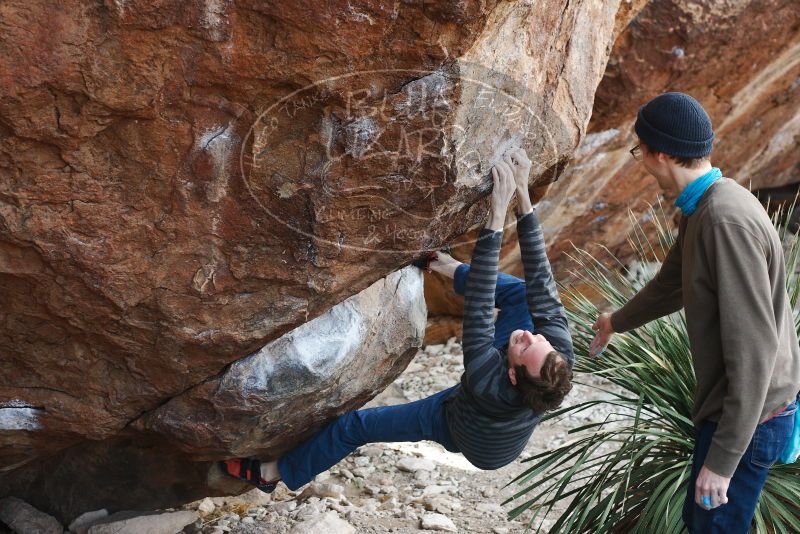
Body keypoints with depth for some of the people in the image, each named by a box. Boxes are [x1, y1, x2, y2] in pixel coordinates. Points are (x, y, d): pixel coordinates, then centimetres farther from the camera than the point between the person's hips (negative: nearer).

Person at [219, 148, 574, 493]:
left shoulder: (488, 385, -49)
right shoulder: (559, 358, -39)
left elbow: (479, 309, -54)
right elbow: (542, 288, -38)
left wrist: (497, 215, -60)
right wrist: (522, 194, -44)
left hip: (458, 426, -4)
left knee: (354, 426, 9)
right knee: (521, 293, -1)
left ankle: (275, 472, 30)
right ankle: (455, 271, 26)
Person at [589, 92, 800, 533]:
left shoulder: (727, 222, -27)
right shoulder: (703, 208, 4)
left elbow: (753, 349, -29)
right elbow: (672, 283, 24)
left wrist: (722, 459, -26)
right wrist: (618, 321, 42)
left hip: (746, 418, -9)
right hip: (725, 404, 9)